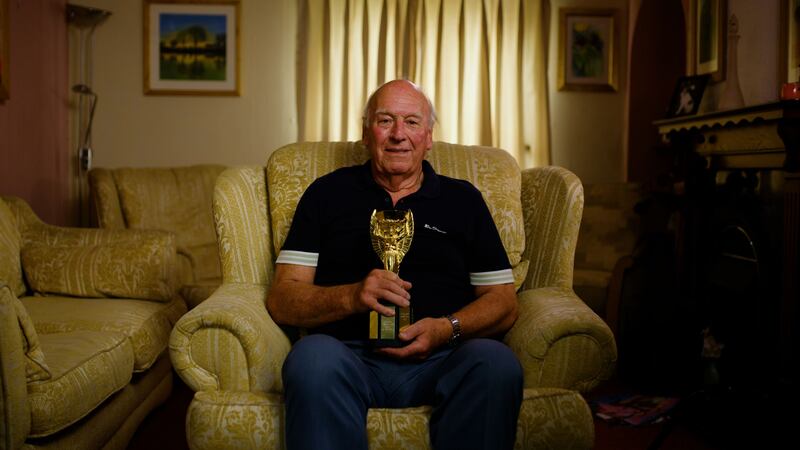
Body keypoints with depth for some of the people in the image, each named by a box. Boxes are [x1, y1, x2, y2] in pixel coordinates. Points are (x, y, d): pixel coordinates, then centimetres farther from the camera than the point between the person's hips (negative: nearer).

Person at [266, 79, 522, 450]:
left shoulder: (463, 199, 18)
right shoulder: (327, 193, 15)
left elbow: (504, 302, 13)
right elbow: (281, 300, 7)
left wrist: (448, 329, -8)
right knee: (313, 354, -35)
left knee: (495, 361, -31)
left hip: (441, 358, 2)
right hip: (349, 354, -1)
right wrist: (351, 296, -13)